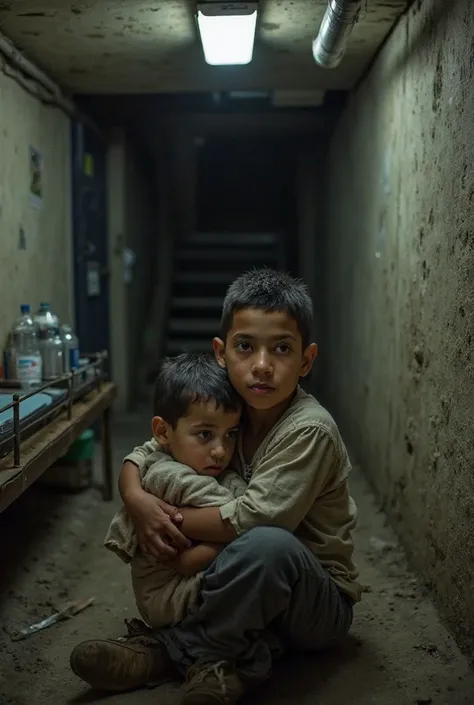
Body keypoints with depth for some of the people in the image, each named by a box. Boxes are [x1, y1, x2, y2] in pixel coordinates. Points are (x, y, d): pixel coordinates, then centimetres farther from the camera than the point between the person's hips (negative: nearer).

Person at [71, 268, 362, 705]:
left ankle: (174, 650, -17)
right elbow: (143, 454, 1)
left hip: (321, 602, -7)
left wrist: (171, 520, -20)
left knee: (268, 544, -36)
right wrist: (137, 499, -21)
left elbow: (251, 518, -30)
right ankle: (241, 656, -10)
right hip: (260, 590, 7)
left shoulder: (309, 430, -24)